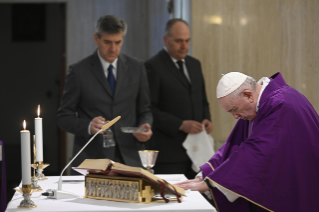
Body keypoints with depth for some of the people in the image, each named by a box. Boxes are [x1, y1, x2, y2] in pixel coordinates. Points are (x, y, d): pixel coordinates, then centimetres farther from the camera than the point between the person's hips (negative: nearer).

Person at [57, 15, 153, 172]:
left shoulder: (136, 68, 7)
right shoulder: (79, 71, -1)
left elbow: (144, 111, 13)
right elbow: (64, 117, 0)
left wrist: (144, 126, -9)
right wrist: (88, 126, -19)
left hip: (129, 158, 2)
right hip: (91, 159, -2)